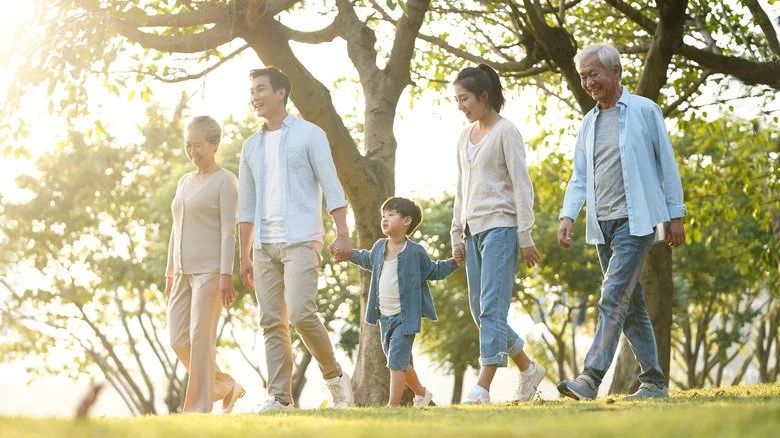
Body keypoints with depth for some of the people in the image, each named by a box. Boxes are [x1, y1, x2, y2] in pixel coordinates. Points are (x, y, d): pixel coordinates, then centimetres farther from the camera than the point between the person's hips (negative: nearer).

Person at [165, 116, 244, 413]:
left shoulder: (225, 181, -4)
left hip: (211, 272, -7)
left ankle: (199, 407, -6)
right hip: (185, 273, 8)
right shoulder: (185, 182, 18)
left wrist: (226, 276, -19)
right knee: (179, 342, 2)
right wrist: (170, 275, 17)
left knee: (200, 339, -10)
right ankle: (226, 387, 16)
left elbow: (229, 232, -11)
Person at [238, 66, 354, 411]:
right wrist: (245, 256, 14)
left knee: (301, 314, -17)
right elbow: (246, 205, 18)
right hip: (265, 246, 6)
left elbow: (331, 187, -3)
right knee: (272, 322, 1)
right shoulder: (251, 146, 17)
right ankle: (280, 397, 2)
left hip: (301, 240, -6)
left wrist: (342, 234, -13)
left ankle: (334, 376, 2)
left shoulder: (309, 134, 2)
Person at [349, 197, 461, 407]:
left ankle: (393, 404, -14)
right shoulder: (379, 247, 4)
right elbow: (369, 260, 28)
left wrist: (455, 261, -7)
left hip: (406, 316, -6)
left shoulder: (415, 252, -10)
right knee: (402, 362, 17)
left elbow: (434, 271, 4)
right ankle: (421, 393, 37)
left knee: (396, 361, -15)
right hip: (385, 316, 7)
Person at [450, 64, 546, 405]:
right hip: (474, 230, 8)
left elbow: (521, 186, -8)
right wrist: (457, 236, 17)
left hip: (500, 226, -8)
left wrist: (525, 236, -12)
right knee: (480, 310, 7)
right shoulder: (465, 137, 16)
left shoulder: (505, 131, -5)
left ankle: (482, 387, -19)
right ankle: (528, 368, 22)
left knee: (491, 308, -14)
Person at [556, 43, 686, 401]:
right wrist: (568, 215, -2)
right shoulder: (588, 123, 15)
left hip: (635, 220, -7)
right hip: (602, 225, 7)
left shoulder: (644, 111, -1)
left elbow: (667, 165, 0)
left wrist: (675, 214, -2)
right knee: (631, 306, 9)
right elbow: (580, 176, 13)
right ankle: (654, 382, 16)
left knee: (614, 298, -17)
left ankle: (591, 378, -26)